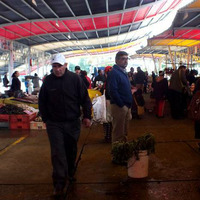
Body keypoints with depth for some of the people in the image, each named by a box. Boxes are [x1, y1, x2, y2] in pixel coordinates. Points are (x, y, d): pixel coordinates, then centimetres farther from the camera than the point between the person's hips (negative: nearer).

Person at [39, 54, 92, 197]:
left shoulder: (75, 79, -5)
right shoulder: (48, 81, -2)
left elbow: (85, 98, -1)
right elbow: (42, 102, 8)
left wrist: (87, 116, -6)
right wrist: (46, 119, 5)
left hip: (73, 122, 1)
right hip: (54, 124, 0)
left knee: (71, 151, 16)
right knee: (58, 152, -5)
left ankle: (70, 174, 38)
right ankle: (59, 183, 3)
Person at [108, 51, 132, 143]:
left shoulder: (123, 72, 16)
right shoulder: (114, 72, -14)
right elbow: (113, 91, -22)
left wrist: (128, 105, 13)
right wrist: (122, 105, -19)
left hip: (126, 106, 10)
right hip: (119, 106, -9)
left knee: (124, 131, 18)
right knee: (118, 132, -1)